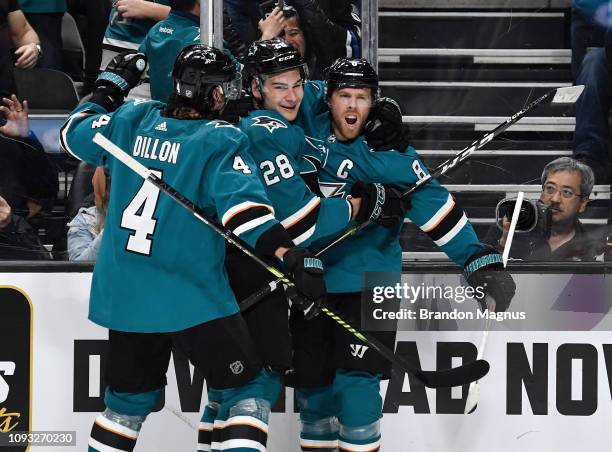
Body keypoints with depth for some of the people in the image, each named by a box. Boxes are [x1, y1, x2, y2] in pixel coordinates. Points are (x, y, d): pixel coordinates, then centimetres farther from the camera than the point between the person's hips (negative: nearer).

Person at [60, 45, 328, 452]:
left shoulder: (131, 120, 4)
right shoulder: (221, 141, -11)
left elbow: (75, 134, 20)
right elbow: (243, 203, -25)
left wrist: (109, 88, 32)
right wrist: (289, 254, -31)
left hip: (124, 294, 6)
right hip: (191, 297, -6)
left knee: (130, 396, 21)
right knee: (252, 385, 4)